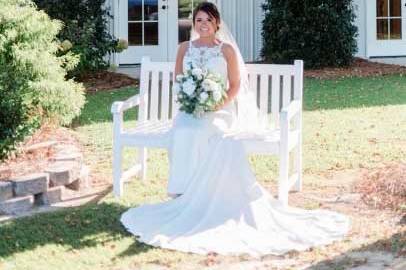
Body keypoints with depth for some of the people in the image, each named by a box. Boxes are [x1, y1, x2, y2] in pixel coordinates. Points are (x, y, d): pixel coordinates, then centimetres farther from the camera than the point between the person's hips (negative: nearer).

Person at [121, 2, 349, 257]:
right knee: (182, 132, -32)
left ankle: (192, 197, -27)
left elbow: (235, 85, 3)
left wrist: (219, 104, -14)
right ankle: (185, 195, -27)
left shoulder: (227, 49, 4)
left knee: (196, 133, -34)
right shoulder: (185, 47, 13)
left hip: (219, 109, -3)